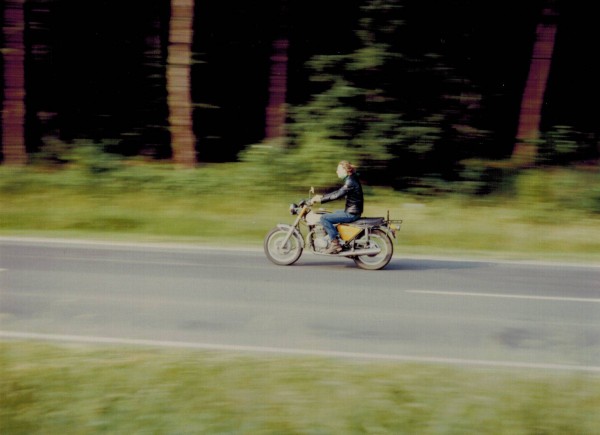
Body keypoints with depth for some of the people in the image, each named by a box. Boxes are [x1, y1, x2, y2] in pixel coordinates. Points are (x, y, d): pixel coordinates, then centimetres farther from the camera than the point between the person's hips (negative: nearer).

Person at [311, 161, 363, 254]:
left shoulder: (350, 182, -19)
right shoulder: (350, 179, 12)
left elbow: (337, 195, -24)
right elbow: (338, 192, 18)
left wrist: (321, 199, -20)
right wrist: (322, 196, 13)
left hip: (351, 213, -10)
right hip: (351, 211, 10)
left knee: (324, 218, -16)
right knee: (331, 214, 27)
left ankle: (335, 244, -16)